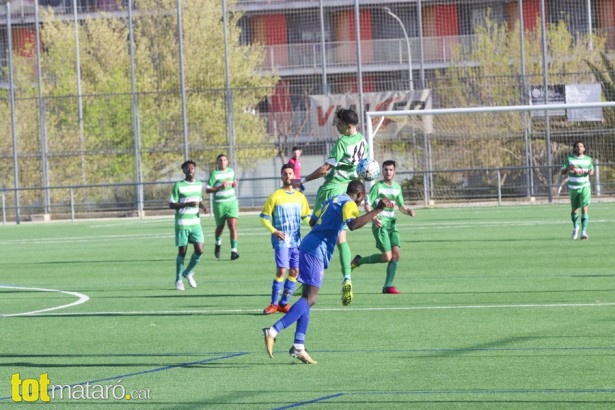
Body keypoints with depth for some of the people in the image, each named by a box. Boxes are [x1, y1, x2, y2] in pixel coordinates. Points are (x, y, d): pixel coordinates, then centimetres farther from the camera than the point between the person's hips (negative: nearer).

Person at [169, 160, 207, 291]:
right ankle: (178, 279, 15)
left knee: (199, 250, -7)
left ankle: (188, 272, 18)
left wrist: (203, 207, 2)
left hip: (195, 223, 4)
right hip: (182, 224, -4)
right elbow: (171, 205, -9)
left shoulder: (199, 184, 10)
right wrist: (187, 204, -21)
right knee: (182, 251, 0)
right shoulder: (178, 186, -6)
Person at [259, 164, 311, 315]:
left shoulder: (300, 197, 10)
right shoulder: (275, 196, -2)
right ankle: (274, 304, -6)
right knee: (281, 270, -14)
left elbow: (306, 216, 20)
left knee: (294, 271, 2)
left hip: (296, 240, 5)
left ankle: (284, 303, 11)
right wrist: (274, 231, -15)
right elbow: (264, 217, -1)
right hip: (281, 240, -5)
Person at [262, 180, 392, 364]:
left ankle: (298, 346, 7)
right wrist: (376, 210, -28)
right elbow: (353, 224, -26)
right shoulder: (349, 204, -5)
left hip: (307, 245, 10)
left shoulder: (333, 200, 21)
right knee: (309, 298, -14)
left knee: (308, 298, 10)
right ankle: (273, 331, -25)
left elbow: (313, 221, 33)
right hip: (316, 251, -10)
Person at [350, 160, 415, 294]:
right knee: (387, 256, -14)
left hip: (392, 223, 6)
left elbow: (401, 206, 23)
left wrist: (408, 210, 0)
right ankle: (359, 261, 6)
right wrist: (373, 218, -28)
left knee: (396, 253, -7)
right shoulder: (377, 186, -6)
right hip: (380, 224, -6)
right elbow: (367, 204, -11)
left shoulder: (397, 187, 14)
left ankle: (388, 286, -1)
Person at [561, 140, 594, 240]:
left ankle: (583, 231, -16)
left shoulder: (588, 159, 5)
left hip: (585, 187, 0)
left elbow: (591, 171, 17)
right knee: (574, 210, 11)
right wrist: (569, 168, -25)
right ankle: (575, 227, 37)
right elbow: (562, 172, -3)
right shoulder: (569, 159, 0)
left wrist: (590, 172, -8)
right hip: (573, 188, 0)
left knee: (584, 209, -14)